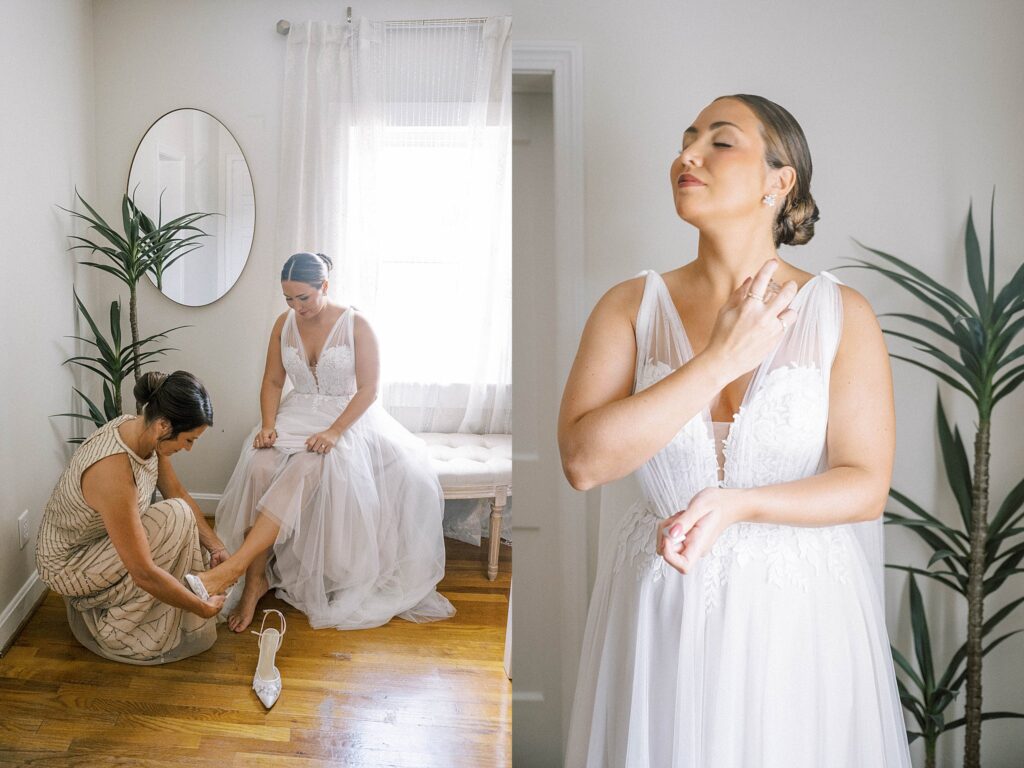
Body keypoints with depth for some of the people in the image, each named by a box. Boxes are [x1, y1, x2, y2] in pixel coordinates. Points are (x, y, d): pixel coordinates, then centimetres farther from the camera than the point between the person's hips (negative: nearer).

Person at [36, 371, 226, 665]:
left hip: (99, 541, 8)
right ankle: (114, 627, -8)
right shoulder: (114, 474, -38)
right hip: (67, 565, -8)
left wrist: (216, 545, -3)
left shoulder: (143, 430, -13)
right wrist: (203, 608, -24)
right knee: (176, 517, -24)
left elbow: (178, 493, 3)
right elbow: (144, 573, -34)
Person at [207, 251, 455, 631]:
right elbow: (272, 382, 10)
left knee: (305, 468, -36)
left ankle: (232, 567, -40)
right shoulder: (284, 324, 6)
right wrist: (268, 424, -9)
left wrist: (334, 431, -24)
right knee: (260, 465, -29)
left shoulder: (356, 325, -8)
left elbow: (368, 389, -11)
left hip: (347, 416, -4)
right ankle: (256, 577, -21)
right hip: (297, 414, 4)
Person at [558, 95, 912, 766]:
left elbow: (867, 485, -7)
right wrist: (720, 360, -19)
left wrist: (736, 504, -23)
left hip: (800, 609, 0)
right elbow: (583, 460, -16)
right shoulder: (632, 306, -4)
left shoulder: (842, 313, -4)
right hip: (660, 609, 1)